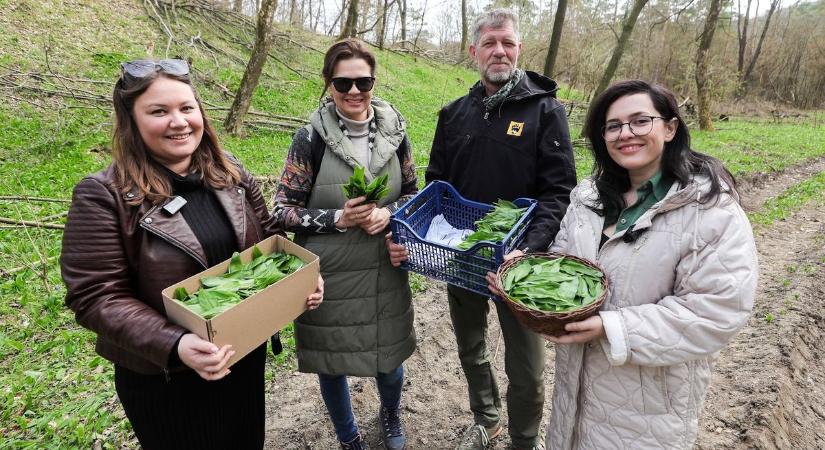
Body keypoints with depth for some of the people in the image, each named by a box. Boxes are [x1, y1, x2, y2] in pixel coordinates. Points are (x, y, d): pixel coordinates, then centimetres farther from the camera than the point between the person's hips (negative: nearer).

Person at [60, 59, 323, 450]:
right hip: (163, 377, -4)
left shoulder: (230, 173, -2)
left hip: (246, 353, 5)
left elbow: (268, 240, 7)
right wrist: (173, 345, -31)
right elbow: (96, 296, -19)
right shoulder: (103, 196, -18)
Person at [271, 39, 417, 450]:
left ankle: (390, 414, 53)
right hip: (329, 277, -2)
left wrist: (389, 214, -13)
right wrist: (338, 219, -23)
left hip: (385, 272, 3)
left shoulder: (393, 131, -1)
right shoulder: (311, 138, -11)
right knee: (331, 362, 15)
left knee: (390, 358, 17)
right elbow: (284, 210, -8)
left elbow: (412, 193, 8)